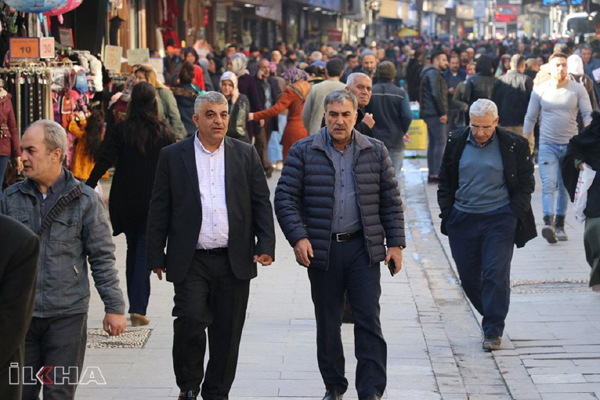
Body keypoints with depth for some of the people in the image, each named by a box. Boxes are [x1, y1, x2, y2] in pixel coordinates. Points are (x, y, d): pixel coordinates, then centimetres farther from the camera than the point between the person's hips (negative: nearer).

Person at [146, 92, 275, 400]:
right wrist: (156, 257, 2)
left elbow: (261, 203, 8)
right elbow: (159, 210, 4)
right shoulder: (172, 156, 3)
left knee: (227, 333, 6)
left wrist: (266, 245, -3)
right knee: (190, 320, -13)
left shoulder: (246, 154, 7)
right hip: (190, 262, -2)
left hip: (234, 260, 2)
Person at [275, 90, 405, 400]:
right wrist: (298, 237, -14)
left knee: (369, 319, -5)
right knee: (327, 324, 9)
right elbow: (285, 198, -2)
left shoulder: (375, 151, 6)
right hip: (322, 249, 0)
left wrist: (395, 243, 2)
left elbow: (391, 200, 8)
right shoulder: (303, 152, 1)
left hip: (364, 248, 0)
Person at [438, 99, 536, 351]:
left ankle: (493, 331, 0)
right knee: (468, 277, 7)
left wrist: (515, 214, -4)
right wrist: (447, 212, 4)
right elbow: (445, 181, 13)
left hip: (499, 219, -3)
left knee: (495, 274, -8)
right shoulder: (456, 143, 4)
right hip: (462, 220, 3)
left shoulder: (514, 145, -2)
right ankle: (492, 317, 27)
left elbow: (526, 183, 5)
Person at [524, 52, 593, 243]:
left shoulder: (577, 89, 1)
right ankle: (548, 223, -28)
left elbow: (588, 115, 0)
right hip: (548, 145, -1)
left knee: (565, 187, 8)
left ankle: (560, 225, 17)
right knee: (548, 184, -17)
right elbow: (530, 118, 9)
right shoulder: (539, 90, 2)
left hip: (570, 144, 1)